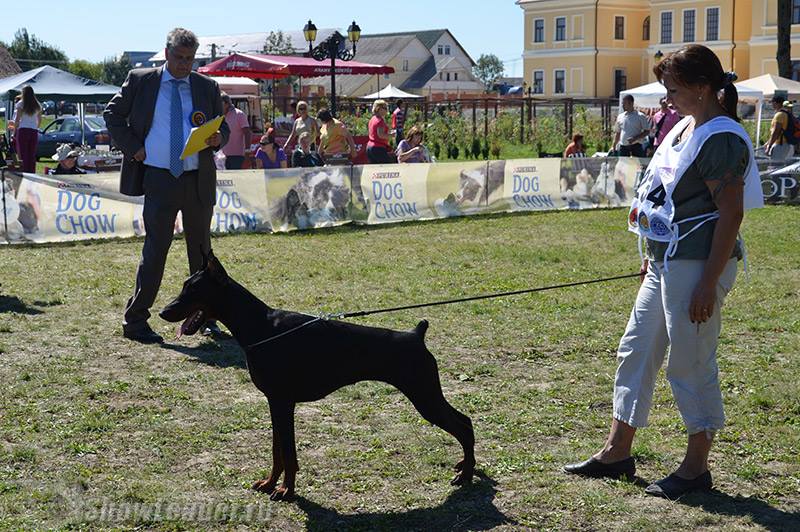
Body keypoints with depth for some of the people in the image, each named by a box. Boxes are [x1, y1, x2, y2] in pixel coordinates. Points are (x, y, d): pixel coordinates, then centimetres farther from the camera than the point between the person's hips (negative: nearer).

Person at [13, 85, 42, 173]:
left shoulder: (20, 104, -3)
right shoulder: (37, 105, 9)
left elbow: (17, 119, -6)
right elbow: (40, 120, 15)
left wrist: (15, 130, 3)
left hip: (23, 130, -4)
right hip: (34, 131, 4)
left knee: (23, 155, -1)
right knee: (32, 155, 8)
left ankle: (24, 172, -6)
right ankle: (32, 172, 7)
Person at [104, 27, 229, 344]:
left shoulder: (207, 87, 10)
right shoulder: (140, 80, 4)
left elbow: (223, 128, 13)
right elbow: (112, 115, 9)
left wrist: (218, 138, -10)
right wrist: (132, 147, -3)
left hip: (199, 180, 3)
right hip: (159, 178, -3)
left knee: (201, 251, 11)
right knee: (155, 250, -6)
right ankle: (135, 322, 2)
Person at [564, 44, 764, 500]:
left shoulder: (721, 138, -16)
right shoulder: (685, 128, 13)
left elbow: (731, 212, -20)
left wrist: (708, 283, -22)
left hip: (698, 264, -10)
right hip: (666, 262, 10)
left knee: (691, 364, 0)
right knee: (636, 351, 13)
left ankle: (696, 467, 15)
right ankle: (618, 453, 24)